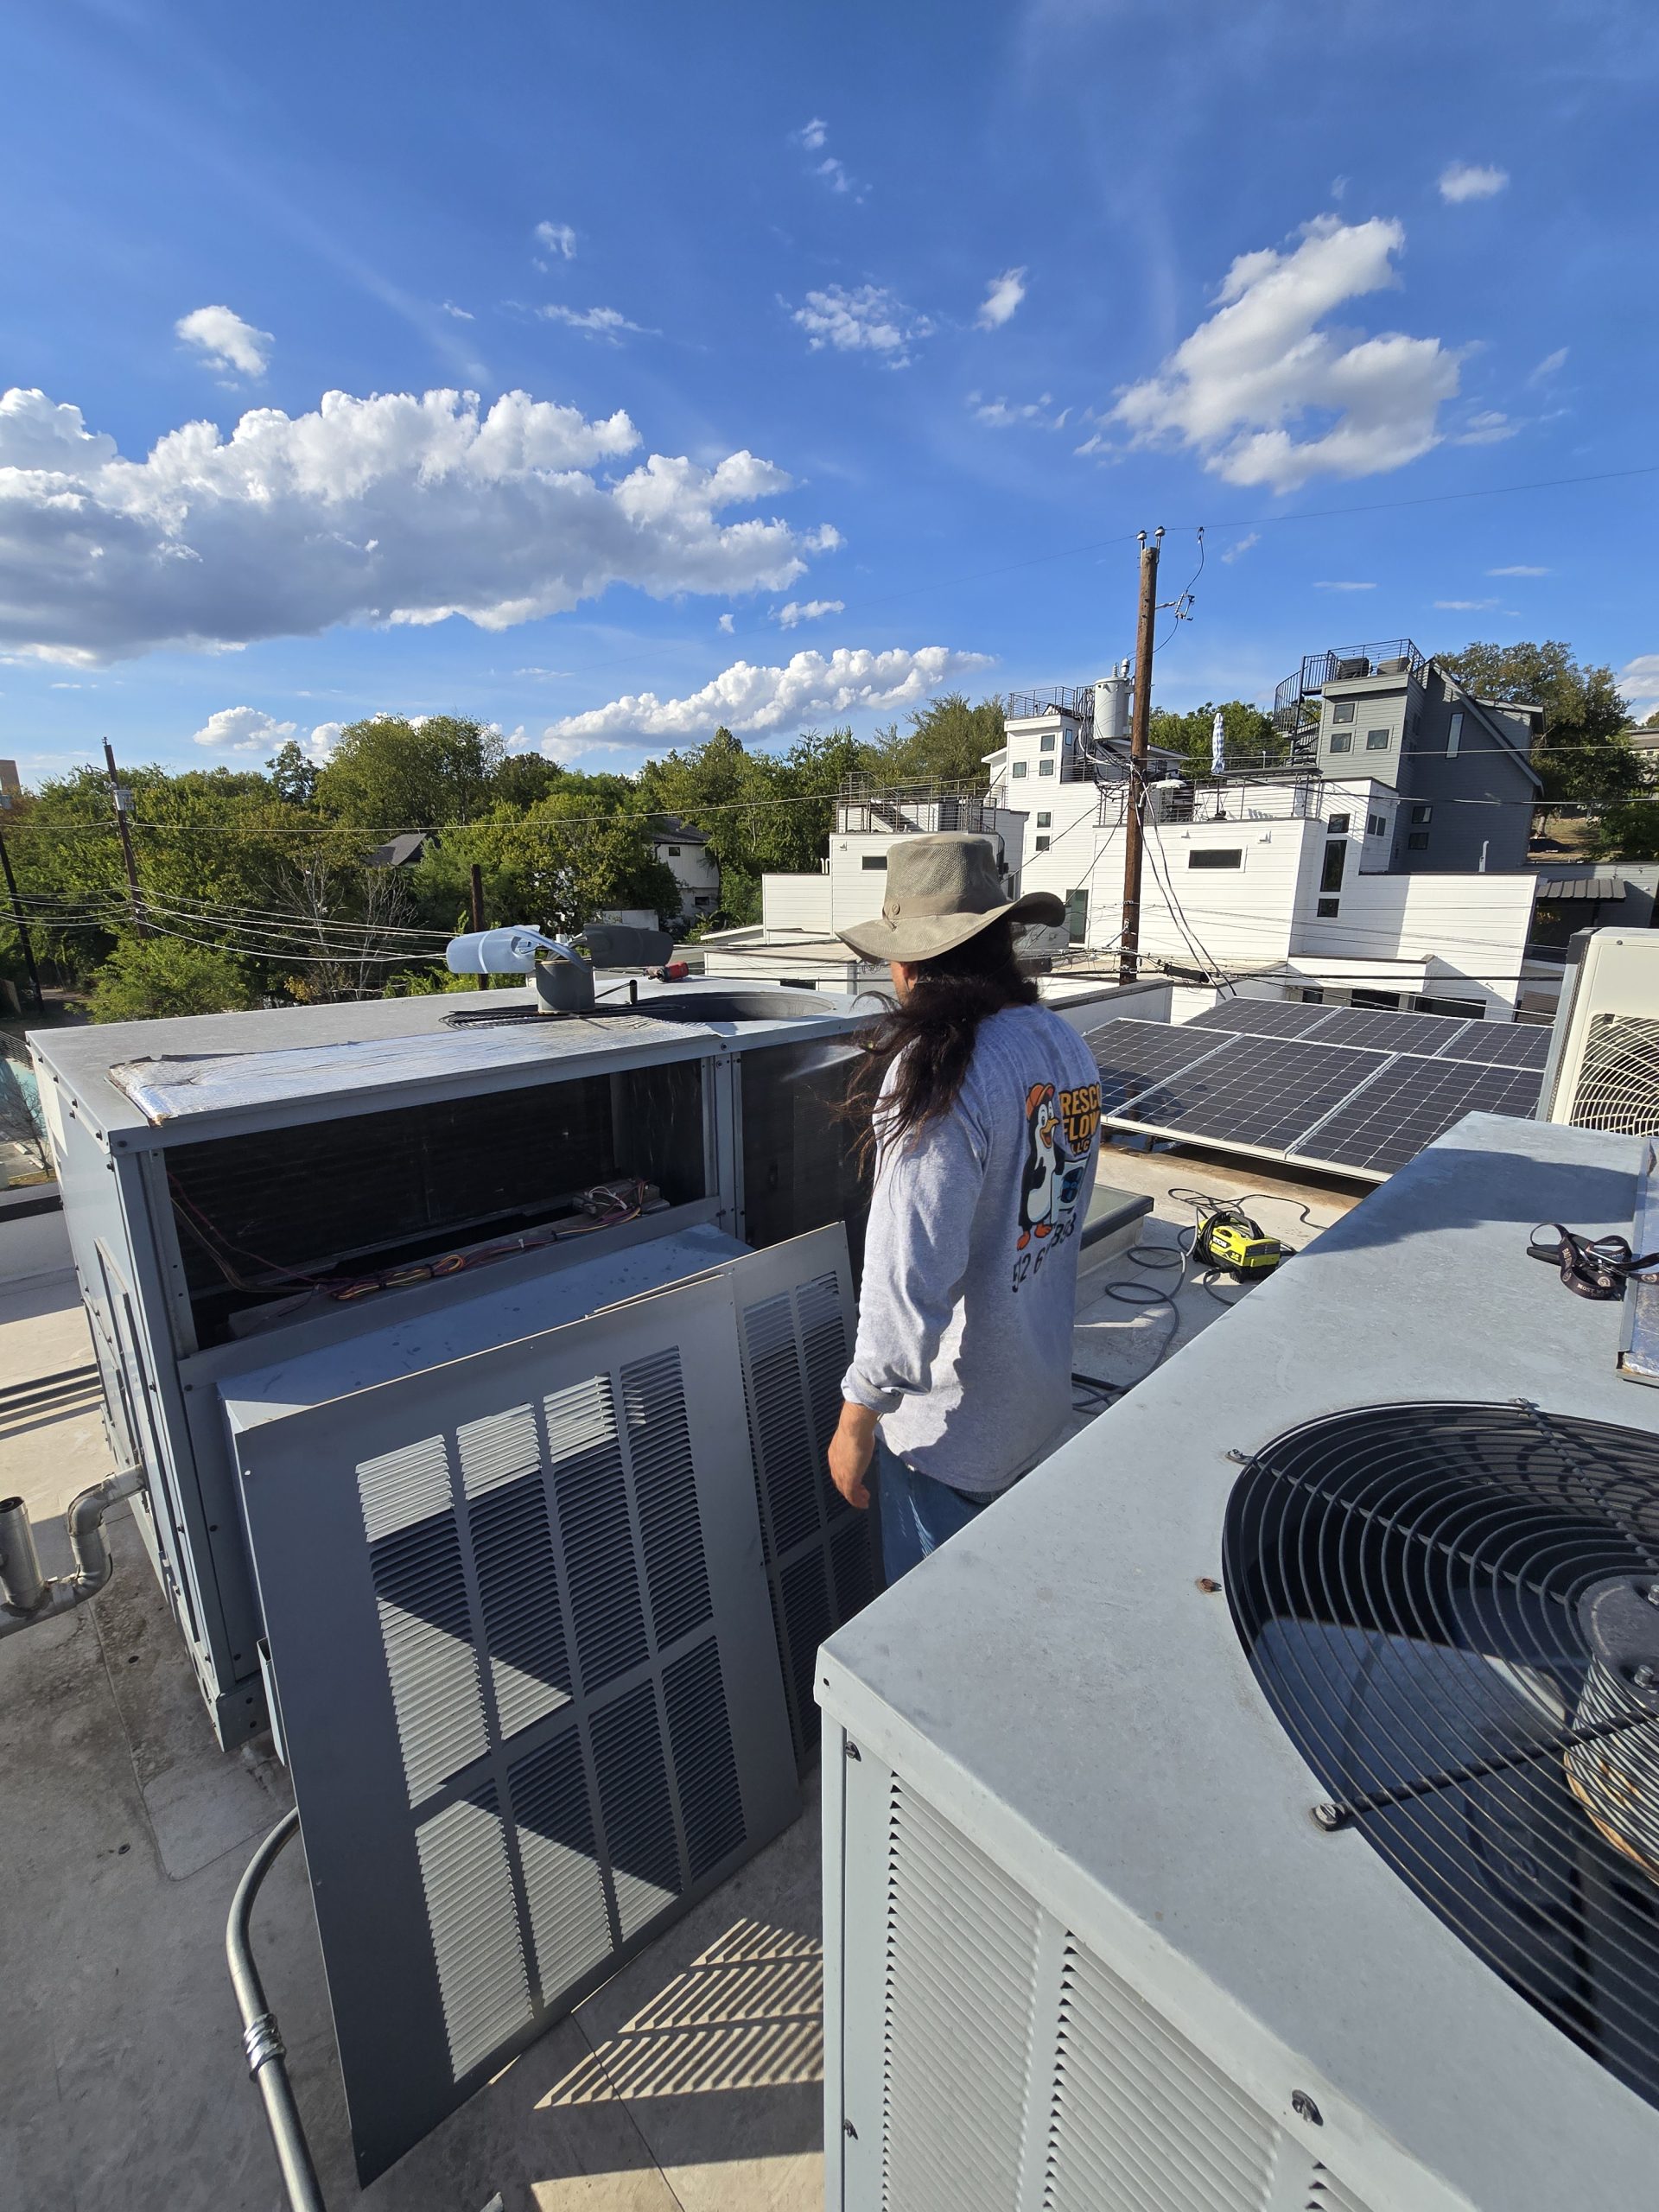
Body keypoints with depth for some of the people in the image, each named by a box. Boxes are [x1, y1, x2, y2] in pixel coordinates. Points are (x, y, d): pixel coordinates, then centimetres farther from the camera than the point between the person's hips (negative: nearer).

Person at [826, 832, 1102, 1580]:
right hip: (1042, 1391, 8)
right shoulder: (1066, 1044, -3)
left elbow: (910, 1275, -29)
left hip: (952, 1420, -7)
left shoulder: (939, 1071, -28)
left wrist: (857, 1418, -17)